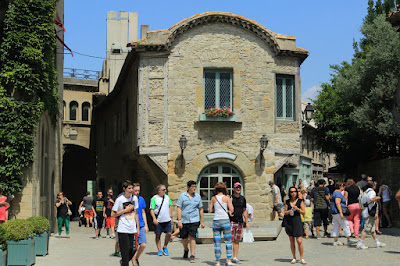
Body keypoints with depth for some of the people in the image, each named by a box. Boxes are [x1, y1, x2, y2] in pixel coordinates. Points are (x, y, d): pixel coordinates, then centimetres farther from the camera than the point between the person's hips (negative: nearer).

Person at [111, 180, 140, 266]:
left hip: (132, 229, 5)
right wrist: (126, 210, -11)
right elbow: (113, 214, -5)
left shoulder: (134, 198, 8)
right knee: (125, 251, -6)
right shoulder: (119, 199, -7)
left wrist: (138, 227, 12)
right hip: (123, 229, -5)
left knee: (132, 249, 6)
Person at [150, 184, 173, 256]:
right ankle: (159, 250, 13)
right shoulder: (154, 198, -7)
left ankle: (165, 247, 18)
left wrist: (170, 215, 13)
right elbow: (151, 209, -9)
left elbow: (170, 206, 19)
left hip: (167, 220, 4)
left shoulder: (167, 197, 9)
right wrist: (154, 218, -18)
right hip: (158, 221, -4)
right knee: (158, 235, 2)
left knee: (169, 234, -1)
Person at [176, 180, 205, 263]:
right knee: (184, 238, 9)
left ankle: (192, 256, -7)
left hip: (194, 220, 0)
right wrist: (179, 220, -9)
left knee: (192, 237, -11)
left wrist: (202, 221, 10)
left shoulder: (198, 196, 8)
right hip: (184, 221, 0)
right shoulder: (182, 196, 1)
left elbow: (201, 209, 13)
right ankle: (186, 250, 39)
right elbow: (179, 208, -2)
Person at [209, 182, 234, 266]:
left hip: (216, 221, 2)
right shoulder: (227, 198, -1)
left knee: (217, 242, 5)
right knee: (228, 241, 9)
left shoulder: (213, 198, 4)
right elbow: (231, 210, -3)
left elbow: (210, 210, 7)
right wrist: (230, 202, 12)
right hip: (225, 220, -2)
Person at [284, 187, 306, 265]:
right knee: (292, 241, 7)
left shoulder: (300, 201, 2)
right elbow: (285, 213, 11)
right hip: (289, 222, 3)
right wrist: (288, 212, -11)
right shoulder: (287, 202, 9)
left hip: (297, 221, -3)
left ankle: (302, 258, 2)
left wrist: (297, 209, -17)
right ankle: (294, 258, 15)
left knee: (299, 241, -9)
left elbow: (304, 212, 0)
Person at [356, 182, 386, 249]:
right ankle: (360, 244, -13)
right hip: (369, 213, -10)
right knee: (367, 229, -10)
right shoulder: (371, 192, -9)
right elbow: (371, 199, -27)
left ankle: (377, 243, 21)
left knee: (372, 229, 14)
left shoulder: (365, 193, 17)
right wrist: (377, 198, -12)